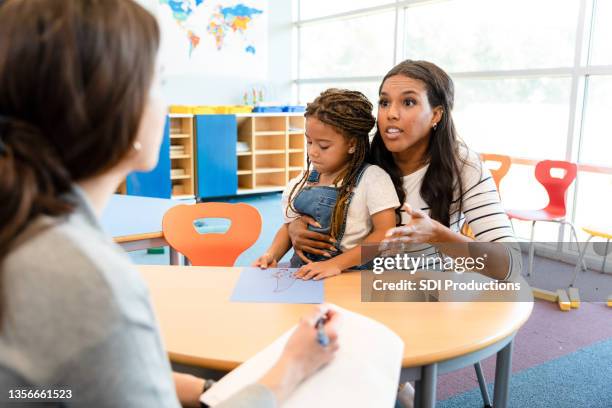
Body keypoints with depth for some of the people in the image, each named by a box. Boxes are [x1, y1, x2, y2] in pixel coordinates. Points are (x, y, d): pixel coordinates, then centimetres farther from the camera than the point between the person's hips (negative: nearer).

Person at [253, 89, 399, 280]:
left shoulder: (372, 178, -7)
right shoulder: (304, 180, 8)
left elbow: (385, 233, -12)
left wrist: (336, 264, -19)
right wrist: (272, 255, -1)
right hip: (302, 273, 4)